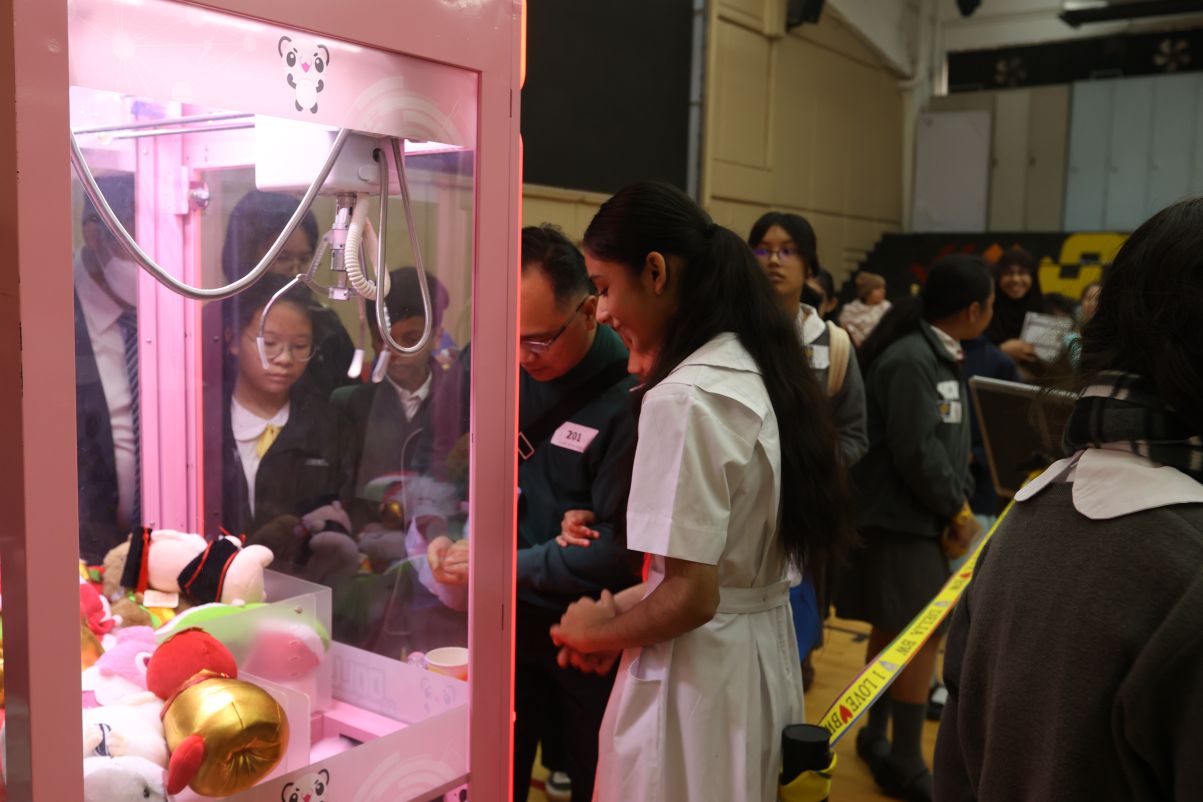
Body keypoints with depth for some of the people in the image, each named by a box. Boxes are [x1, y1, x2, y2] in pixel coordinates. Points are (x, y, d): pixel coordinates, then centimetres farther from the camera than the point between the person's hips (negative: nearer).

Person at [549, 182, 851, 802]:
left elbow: (690, 595, -23)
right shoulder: (756, 371, 5)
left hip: (696, 673, -8)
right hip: (766, 650, 9)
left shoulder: (682, 398, -22)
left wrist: (601, 633, -6)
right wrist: (622, 605, 7)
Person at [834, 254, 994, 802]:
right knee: (921, 634, -4)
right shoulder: (910, 360, -21)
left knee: (895, 630, 18)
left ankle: (876, 736, 32)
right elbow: (917, 452, -23)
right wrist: (957, 511, -11)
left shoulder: (939, 354, 11)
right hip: (899, 519, -10)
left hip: (918, 514, 10)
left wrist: (957, 500, 1)